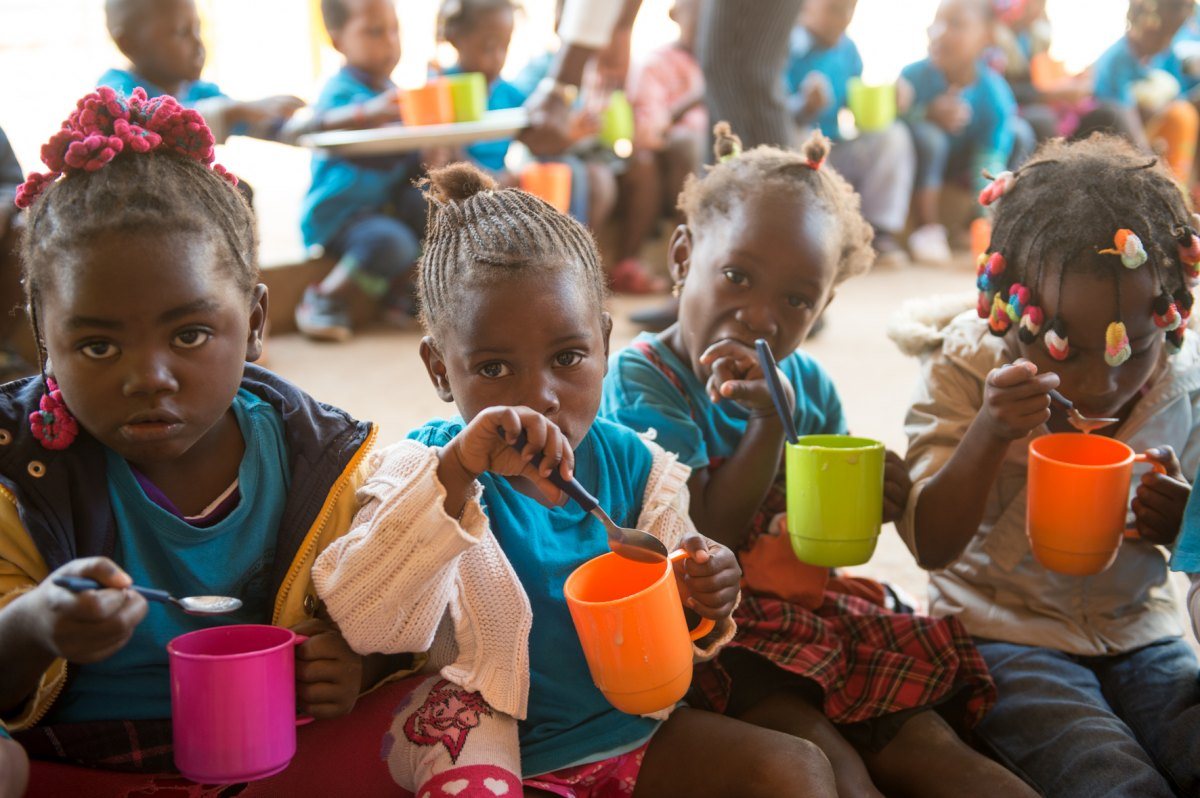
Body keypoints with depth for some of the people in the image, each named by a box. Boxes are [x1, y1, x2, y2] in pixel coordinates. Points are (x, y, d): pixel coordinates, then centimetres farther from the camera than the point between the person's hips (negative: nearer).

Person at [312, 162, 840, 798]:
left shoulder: (633, 464, -2)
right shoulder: (426, 473, -14)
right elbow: (367, 623, -32)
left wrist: (700, 604, -15)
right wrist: (458, 471, -42)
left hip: (634, 729, 4)